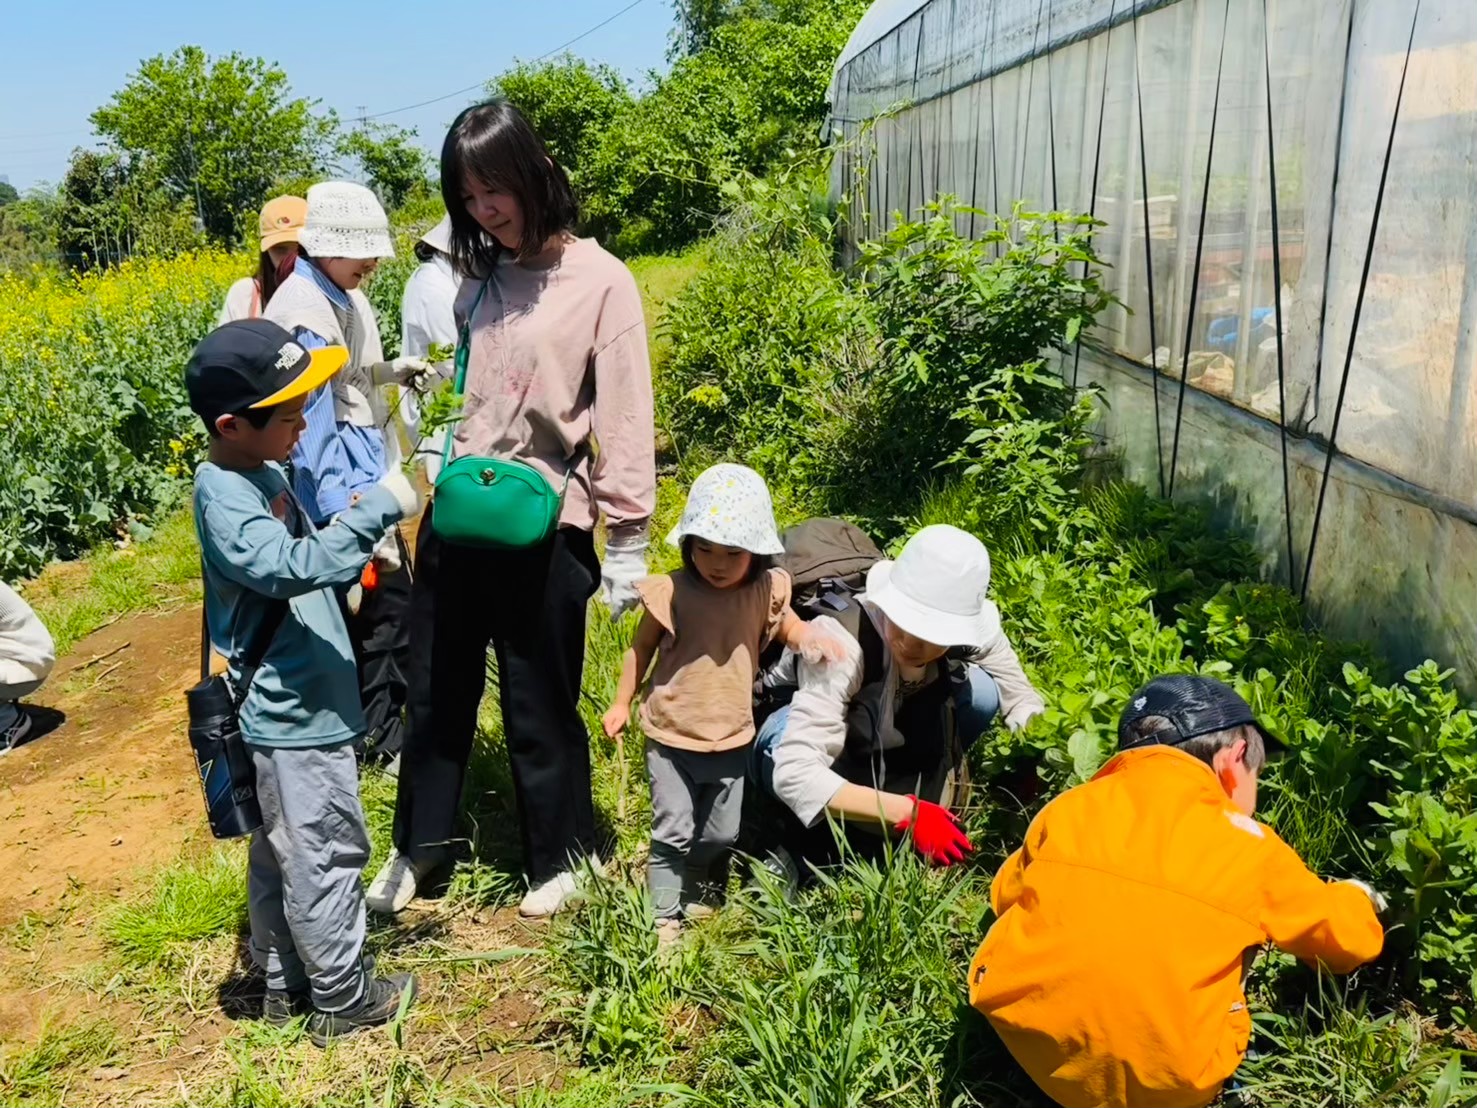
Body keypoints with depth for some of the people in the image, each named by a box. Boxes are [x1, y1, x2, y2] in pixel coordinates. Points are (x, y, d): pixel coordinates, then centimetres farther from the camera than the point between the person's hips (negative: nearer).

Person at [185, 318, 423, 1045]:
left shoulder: (260, 473, 7)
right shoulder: (224, 496, -21)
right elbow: (292, 567, -37)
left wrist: (364, 546, 10)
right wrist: (375, 510, -36)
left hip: (291, 707, 10)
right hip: (296, 714, -10)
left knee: (280, 856, 21)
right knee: (326, 858, 5)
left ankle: (286, 985, 36)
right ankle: (344, 999, 22)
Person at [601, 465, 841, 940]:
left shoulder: (765, 591, -9)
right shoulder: (671, 592, -16)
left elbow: (786, 627, 12)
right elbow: (641, 648, -1)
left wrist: (809, 635, -11)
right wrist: (621, 703, 4)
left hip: (732, 739, 3)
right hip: (671, 736, -3)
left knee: (720, 834, 18)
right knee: (673, 832, 2)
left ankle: (701, 896, 43)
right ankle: (664, 915, 16)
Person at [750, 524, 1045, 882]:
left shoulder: (971, 633, -24)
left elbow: (1022, 698, -10)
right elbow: (794, 772, -43)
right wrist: (907, 812, -46)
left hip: (889, 746, 5)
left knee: (982, 691, -21)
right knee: (780, 744, -39)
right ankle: (800, 842, -10)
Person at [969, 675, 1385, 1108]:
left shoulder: (1067, 809, 5)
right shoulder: (1252, 848, 0)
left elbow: (1007, 894, 21)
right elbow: (1346, 937, 17)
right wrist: (1358, 899, 41)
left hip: (1028, 1044, 1)